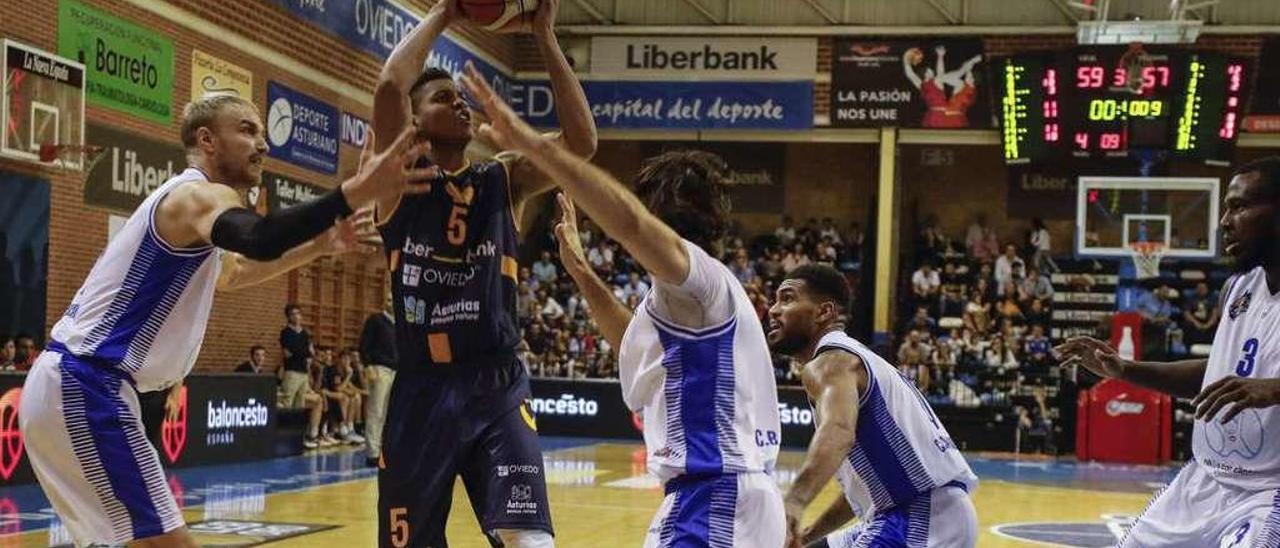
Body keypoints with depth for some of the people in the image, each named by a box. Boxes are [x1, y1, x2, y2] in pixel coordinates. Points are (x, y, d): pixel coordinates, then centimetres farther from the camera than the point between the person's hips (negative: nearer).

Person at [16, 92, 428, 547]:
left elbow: (229, 273, 40)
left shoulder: (187, 202, 20)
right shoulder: (200, 195, -12)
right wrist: (356, 192, -47)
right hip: (87, 386, -11)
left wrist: (316, 248, 30)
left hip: (68, 384, 11)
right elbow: (258, 238, -37)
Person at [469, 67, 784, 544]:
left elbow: (628, 221, -31)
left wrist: (531, 143, -32)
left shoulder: (703, 276, -12)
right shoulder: (696, 292, 20)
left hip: (713, 503, -11)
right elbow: (643, 347, 35)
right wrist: (580, 271, 32)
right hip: (725, 499, 11)